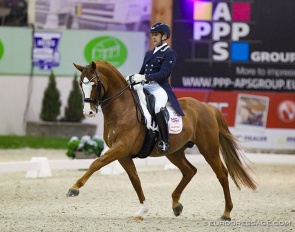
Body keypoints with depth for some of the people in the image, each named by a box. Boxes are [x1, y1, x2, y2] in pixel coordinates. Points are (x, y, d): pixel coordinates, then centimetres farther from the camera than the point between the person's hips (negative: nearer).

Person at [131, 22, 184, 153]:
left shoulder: (169, 54, -1)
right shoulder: (149, 54, 23)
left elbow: (163, 74, -13)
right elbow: (142, 72, 21)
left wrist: (144, 78, -22)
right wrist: (135, 77, 0)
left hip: (159, 88, -9)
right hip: (146, 87, 9)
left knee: (158, 108, -37)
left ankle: (165, 142, -31)